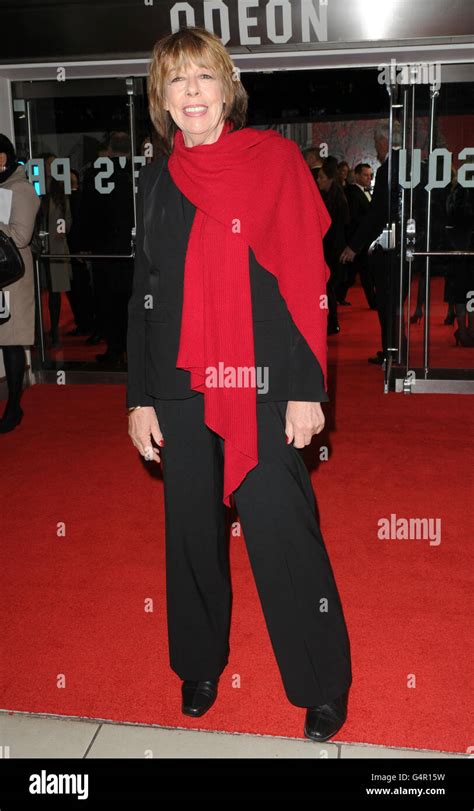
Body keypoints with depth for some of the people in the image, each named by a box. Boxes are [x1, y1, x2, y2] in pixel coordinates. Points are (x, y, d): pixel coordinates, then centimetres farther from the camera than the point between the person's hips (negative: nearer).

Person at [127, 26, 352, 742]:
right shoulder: (156, 182, 10)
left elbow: (307, 280, -5)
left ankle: (323, 684, 19)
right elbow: (144, 295, 12)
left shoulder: (273, 159, -1)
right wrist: (139, 399, 8)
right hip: (181, 390, 4)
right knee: (192, 531, 12)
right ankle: (200, 664, 33)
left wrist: (306, 388, -11)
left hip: (263, 388, -4)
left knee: (283, 536, -1)